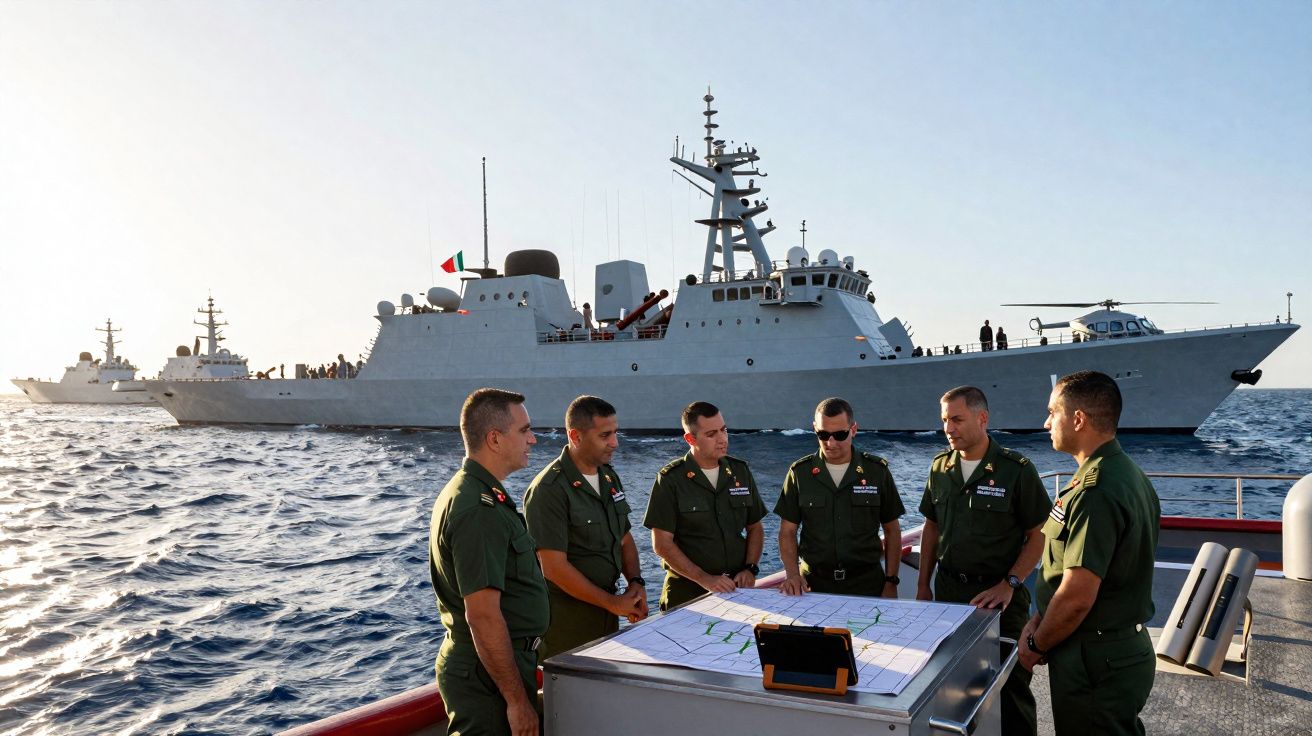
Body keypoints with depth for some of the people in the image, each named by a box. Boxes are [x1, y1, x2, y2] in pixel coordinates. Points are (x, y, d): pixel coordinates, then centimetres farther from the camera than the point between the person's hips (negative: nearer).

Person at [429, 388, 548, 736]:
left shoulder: (464, 492, 10)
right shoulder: (479, 510, -24)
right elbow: (483, 616, -26)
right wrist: (518, 701, -22)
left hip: (473, 665, 10)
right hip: (489, 675, -10)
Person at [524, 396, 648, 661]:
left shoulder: (609, 477, 8)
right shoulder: (549, 490, -19)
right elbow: (554, 567, -21)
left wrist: (636, 582, -2)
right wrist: (614, 603, -14)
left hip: (605, 609, 8)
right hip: (566, 619, -7)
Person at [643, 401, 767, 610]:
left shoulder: (740, 471, 6)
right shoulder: (671, 479, -7)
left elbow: (755, 528, 12)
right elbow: (662, 543, -10)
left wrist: (750, 569, -3)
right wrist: (704, 579, -17)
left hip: (736, 586, 4)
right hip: (687, 592, -3)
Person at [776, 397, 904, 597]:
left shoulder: (877, 470, -1)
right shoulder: (800, 473, -1)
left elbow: (892, 531, 5)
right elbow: (788, 531, 2)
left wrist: (891, 582, 0)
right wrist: (792, 575, -12)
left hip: (867, 585, 0)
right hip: (814, 584, 0)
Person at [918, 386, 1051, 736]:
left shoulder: (1017, 470, -11)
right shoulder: (940, 467, 4)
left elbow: (1039, 534, -7)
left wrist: (1009, 584, -15)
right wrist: (923, 586, 10)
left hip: (999, 593, -4)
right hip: (949, 589, 4)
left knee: (1009, 684, 3)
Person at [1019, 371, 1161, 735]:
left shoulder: (1096, 493, -26)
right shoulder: (1126, 473, 7)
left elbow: (1077, 598, -26)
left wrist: (1037, 645, -10)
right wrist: (1039, 619, 5)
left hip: (1095, 661, -9)